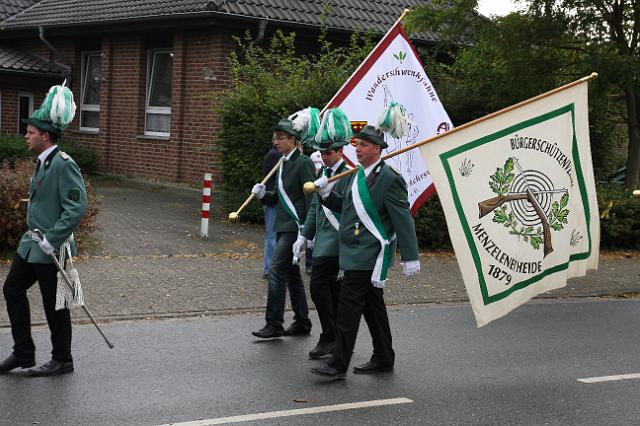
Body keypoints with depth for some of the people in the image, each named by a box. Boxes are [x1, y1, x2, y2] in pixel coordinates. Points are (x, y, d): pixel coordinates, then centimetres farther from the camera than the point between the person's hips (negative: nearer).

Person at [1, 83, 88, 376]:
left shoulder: (64, 164, -19)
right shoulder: (43, 162, 10)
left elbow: (77, 207, -25)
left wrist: (51, 240, -23)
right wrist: (35, 234, 17)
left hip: (50, 248, -10)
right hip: (31, 243, 10)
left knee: (54, 304, 2)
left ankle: (62, 361, 17)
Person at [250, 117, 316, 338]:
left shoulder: (303, 163, -12)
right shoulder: (284, 163, 15)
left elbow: (311, 198, -17)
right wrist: (264, 194, 2)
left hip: (295, 226, -10)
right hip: (283, 226, 10)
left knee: (276, 269, -13)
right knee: (291, 273, 13)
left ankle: (274, 324, -9)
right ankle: (302, 323, 22)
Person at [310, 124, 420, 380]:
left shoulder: (388, 179, -14)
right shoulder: (357, 176, 14)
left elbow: (404, 221, -14)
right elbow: (346, 207, 23)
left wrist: (410, 258, -13)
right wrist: (327, 193, 5)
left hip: (369, 253, -9)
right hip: (355, 251, 9)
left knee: (349, 304, -12)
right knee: (372, 305, 15)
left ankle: (338, 365, -10)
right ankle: (383, 359, 26)